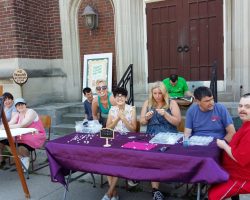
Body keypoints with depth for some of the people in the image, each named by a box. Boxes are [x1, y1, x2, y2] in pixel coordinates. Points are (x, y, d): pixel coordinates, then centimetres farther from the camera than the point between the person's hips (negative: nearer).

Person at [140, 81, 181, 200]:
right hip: (152, 136, 2)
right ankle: (155, 188, -22)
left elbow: (177, 122, -1)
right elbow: (142, 122, 14)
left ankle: (155, 187, -10)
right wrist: (146, 118, -8)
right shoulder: (147, 103, 13)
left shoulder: (172, 103, 5)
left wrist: (165, 114, -15)